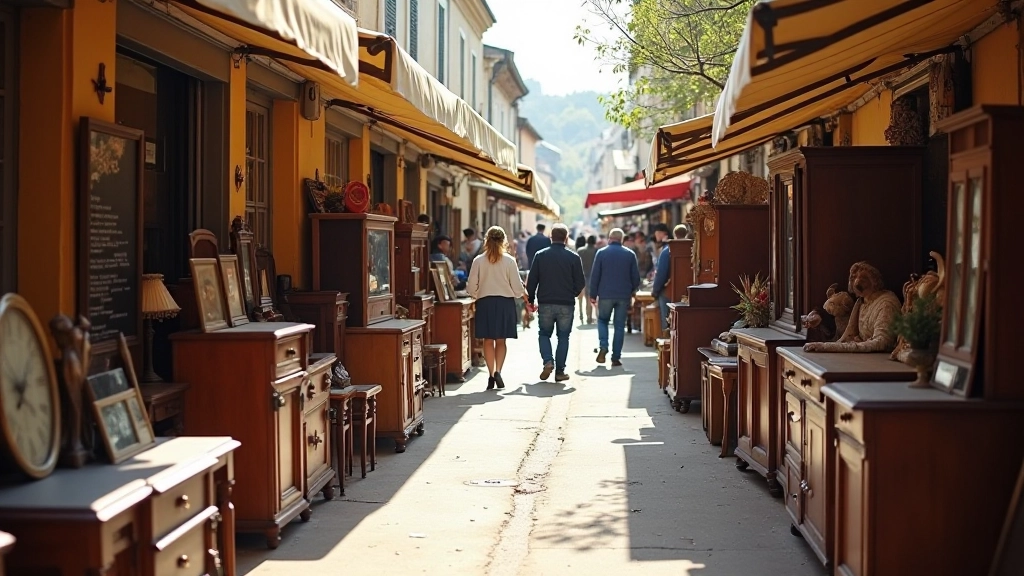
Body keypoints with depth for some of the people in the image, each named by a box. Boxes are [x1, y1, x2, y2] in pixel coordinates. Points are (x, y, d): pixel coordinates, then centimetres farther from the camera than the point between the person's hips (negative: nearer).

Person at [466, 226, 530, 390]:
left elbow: (471, 287, -2)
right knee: (501, 341, 9)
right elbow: (517, 287, -3)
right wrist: (525, 296, 18)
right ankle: (498, 371, -8)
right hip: (505, 302, 0)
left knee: (488, 341, 9)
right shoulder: (509, 261, -6)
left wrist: (477, 296, 19)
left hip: (485, 303, 0)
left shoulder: (478, 261, -5)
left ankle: (491, 374, 7)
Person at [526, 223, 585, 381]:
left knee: (544, 334, 15)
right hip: (566, 304, -1)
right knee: (563, 337, 9)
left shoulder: (540, 255, -1)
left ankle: (548, 361, -7)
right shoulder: (573, 257, -3)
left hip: (545, 303, 1)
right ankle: (560, 371, 7)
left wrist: (531, 300, 12)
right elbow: (581, 283, 0)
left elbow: (531, 280, 1)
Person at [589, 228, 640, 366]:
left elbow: (595, 275, -3)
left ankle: (603, 348, -6)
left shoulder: (601, 253, -2)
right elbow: (636, 277, 4)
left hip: (605, 294, -1)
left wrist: (593, 295, 4)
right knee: (620, 326, 6)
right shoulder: (630, 254, 2)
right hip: (624, 295, 1)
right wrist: (632, 291, 21)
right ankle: (616, 357, 4)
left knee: (602, 320, 17)